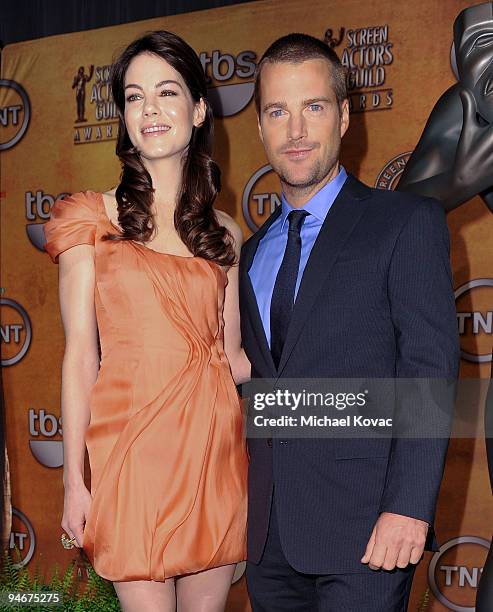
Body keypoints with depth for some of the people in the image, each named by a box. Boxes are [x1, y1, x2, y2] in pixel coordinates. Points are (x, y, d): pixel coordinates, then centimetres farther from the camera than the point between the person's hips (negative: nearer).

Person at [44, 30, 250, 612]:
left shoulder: (223, 234, 11)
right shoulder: (93, 220, 2)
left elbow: (231, 354, 12)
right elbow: (80, 354, -1)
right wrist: (73, 478, -3)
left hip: (214, 448, 3)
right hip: (129, 449, -3)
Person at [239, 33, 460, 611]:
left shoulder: (407, 221, -3)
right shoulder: (253, 252, 15)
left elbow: (430, 370, -10)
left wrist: (407, 507, -18)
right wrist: (246, 507, 8)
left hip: (362, 529, -5)